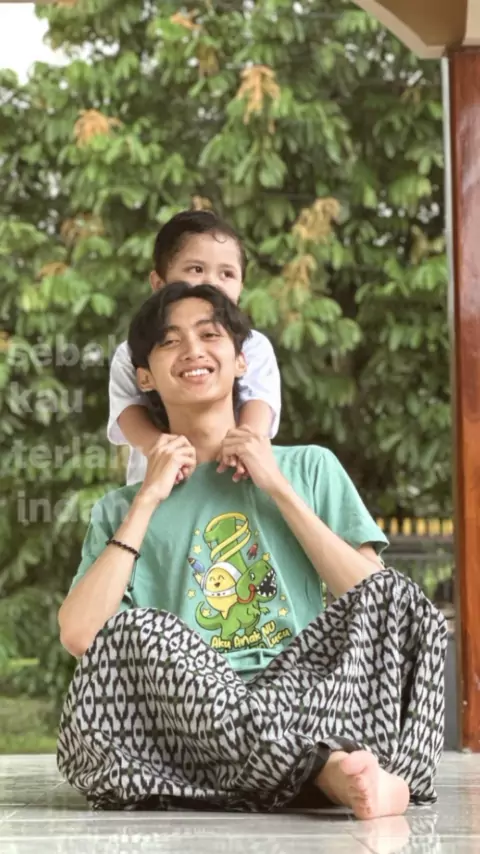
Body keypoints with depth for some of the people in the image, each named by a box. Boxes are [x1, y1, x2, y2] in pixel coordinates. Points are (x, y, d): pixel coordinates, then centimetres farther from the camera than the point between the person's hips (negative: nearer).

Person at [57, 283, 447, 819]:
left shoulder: (309, 468, 19)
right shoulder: (122, 508, 19)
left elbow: (373, 600, 3)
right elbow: (78, 636, -1)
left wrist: (279, 489, 2)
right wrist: (149, 500, 3)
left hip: (306, 698, 1)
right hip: (186, 726, 0)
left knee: (395, 595, -23)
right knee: (137, 630, -31)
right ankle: (327, 765, -38)